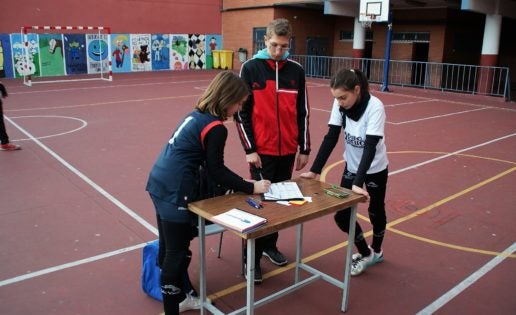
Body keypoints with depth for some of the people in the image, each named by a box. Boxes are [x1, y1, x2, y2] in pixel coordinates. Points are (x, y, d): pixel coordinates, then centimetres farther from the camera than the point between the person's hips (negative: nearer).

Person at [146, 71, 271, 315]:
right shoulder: (215, 128, -14)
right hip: (175, 191, -10)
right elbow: (216, 171, -10)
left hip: (160, 184, 10)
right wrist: (250, 188, -2)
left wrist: (241, 182, 18)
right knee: (177, 253, 2)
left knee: (168, 248, 20)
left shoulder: (196, 115, 13)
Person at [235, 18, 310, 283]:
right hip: (261, 150, -3)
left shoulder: (296, 71, 4)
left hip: (288, 150, 3)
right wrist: (249, 149, -9)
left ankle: (270, 245, 32)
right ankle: (252, 259, 13)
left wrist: (304, 148, 6)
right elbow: (242, 112, -5)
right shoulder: (250, 68, -4)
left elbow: (303, 113, 8)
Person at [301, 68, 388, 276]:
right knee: (342, 215, 0)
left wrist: (358, 183, -37)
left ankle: (376, 252, 41)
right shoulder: (340, 105, -14)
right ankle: (365, 253, 25)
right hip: (351, 167, 4)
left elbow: (370, 147, -32)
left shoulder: (375, 107, -27)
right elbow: (330, 138, -12)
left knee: (375, 212, 13)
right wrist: (314, 170, -16)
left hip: (375, 169, -4)